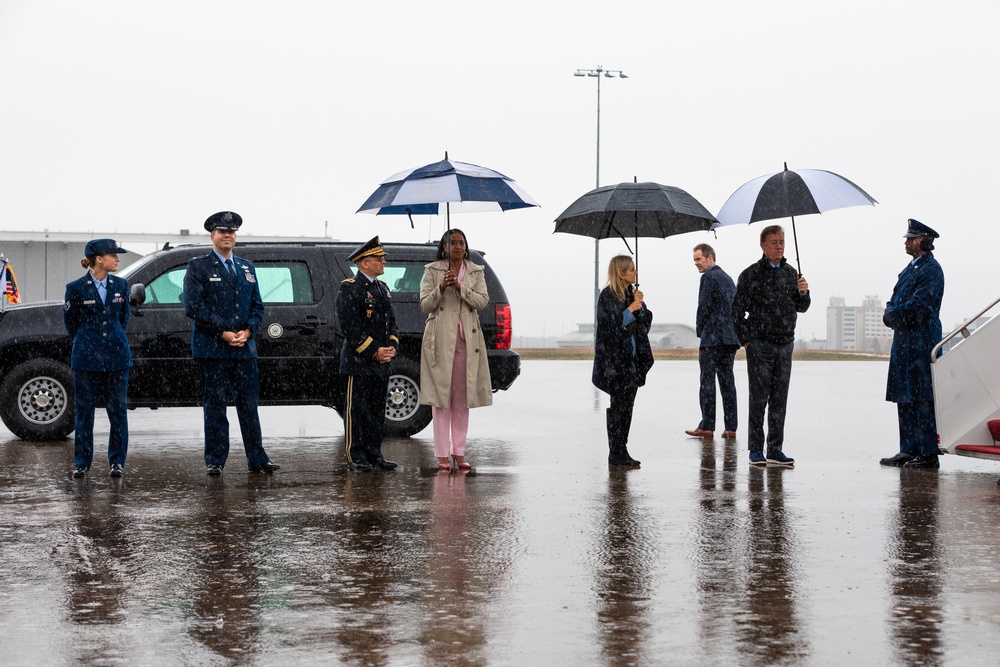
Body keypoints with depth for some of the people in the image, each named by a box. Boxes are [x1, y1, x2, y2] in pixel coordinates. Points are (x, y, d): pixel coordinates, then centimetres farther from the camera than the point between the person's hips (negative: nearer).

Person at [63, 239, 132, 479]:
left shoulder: (121, 285, 6)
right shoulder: (76, 287, -4)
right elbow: (70, 321, 7)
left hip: (117, 356, 2)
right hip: (86, 358, -2)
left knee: (118, 410, 2)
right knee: (84, 411, 3)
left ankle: (117, 461, 10)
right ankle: (82, 463, 11)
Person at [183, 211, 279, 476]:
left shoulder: (247, 267, 18)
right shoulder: (198, 267, 2)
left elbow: (257, 306, 16)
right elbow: (193, 307, -8)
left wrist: (247, 331, -4)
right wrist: (223, 333, -12)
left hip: (245, 348, 4)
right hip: (212, 348, -4)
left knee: (249, 404, 4)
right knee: (215, 404, -1)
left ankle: (257, 459, 8)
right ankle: (215, 461, 5)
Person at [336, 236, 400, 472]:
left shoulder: (383, 288, 16)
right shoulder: (349, 288, -9)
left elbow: (391, 321, 19)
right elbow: (350, 327, -15)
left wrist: (392, 347, 2)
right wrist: (373, 352, -16)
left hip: (382, 363, 8)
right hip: (359, 362, -8)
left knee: (377, 410, 10)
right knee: (357, 410, -3)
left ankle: (374, 454, 17)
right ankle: (355, 457, 0)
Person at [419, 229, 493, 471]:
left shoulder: (476, 272, 11)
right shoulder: (432, 271, 5)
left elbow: (483, 301, -2)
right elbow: (425, 304, -1)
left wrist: (460, 288, -16)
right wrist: (441, 289, -18)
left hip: (467, 338, 3)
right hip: (441, 337, -2)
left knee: (462, 397, 4)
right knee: (441, 395, -5)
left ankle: (459, 451, 10)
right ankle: (442, 454, -3)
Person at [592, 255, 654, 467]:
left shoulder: (632, 292, 13)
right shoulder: (608, 296, -9)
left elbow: (646, 321, 13)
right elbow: (609, 326, -14)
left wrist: (640, 305, -3)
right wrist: (630, 309, -15)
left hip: (633, 358, 7)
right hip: (615, 358, -7)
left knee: (626, 406, 8)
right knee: (619, 405, -7)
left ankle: (620, 452, 12)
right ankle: (616, 453, -4)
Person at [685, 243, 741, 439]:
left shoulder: (709, 277, -8)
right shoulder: (728, 278, 19)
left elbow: (704, 306, -13)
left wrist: (699, 330, 1)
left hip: (712, 337, -8)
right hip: (730, 338, 8)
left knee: (707, 382, -6)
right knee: (727, 381, 6)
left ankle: (706, 427, -7)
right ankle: (731, 427, 3)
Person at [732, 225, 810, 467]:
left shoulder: (791, 273, 12)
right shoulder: (751, 275, -3)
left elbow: (801, 308, 17)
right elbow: (737, 310, -2)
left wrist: (803, 293, -4)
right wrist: (746, 340, -7)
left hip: (785, 345, 5)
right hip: (760, 345, -5)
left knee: (779, 399, 7)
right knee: (759, 398, -3)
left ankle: (775, 449, 12)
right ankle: (755, 450, 2)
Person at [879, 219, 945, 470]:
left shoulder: (931, 270, -10)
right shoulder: (911, 268, 19)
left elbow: (916, 306, -19)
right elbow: (894, 303, 19)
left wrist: (892, 315, -7)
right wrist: (891, 313, -3)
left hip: (922, 343, -9)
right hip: (904, 341, 9)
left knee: (923, 400, -7)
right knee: (904, 399, 10)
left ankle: (929, 454, -4)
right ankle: (909, 450, 16)